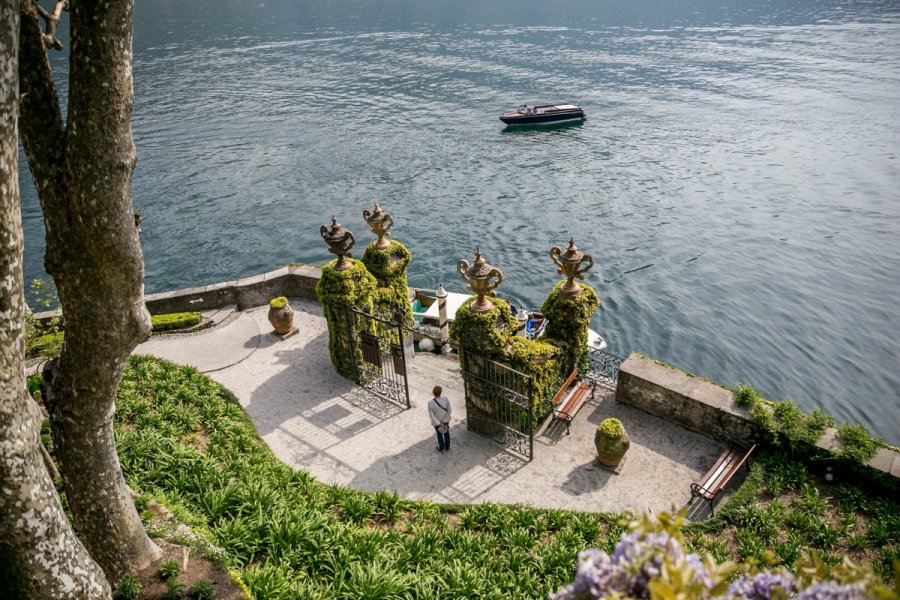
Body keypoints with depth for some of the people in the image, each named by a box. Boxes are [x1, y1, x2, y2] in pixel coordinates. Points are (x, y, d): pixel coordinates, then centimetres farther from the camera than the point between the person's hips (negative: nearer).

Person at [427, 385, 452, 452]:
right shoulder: (445, 399, -26)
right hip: (446, 419, 2)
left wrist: (439, 424, -18)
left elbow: (431, 415, -25)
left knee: (439, 434, 24)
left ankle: (441, 448, 45)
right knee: (446, 433, 27)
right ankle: (447, 447, 48)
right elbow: (449, 410, -15)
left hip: (436, 421, -2)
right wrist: (445, 420, -5)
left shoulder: (430, 403, -31)